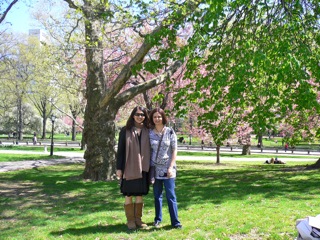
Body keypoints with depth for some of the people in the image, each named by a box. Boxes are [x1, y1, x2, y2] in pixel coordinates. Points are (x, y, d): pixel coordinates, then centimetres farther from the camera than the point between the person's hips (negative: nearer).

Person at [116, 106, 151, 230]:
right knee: (128, 194, 4)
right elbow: (120, 150, -2)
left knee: (140, 194, 9)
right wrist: (119, 168, -6)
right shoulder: (125, 131, -1)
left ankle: (138, 219, 20)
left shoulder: (147, 131, 6)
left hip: (143, 168, 3)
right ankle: (130, 220, 14)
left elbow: (149, 150, 9)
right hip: (129, 168, -2)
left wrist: (150, 167, 6)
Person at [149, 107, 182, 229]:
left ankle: (175, 222, 3)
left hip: (168, 169, -2)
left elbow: (174, 150, -2)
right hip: (155, 169, 2)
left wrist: (171, 167, -9)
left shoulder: (170, 132, -3)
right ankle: (158, 219, 22)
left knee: (171, 195, -3)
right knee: (157, 195, 10)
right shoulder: (149, 133, 2)